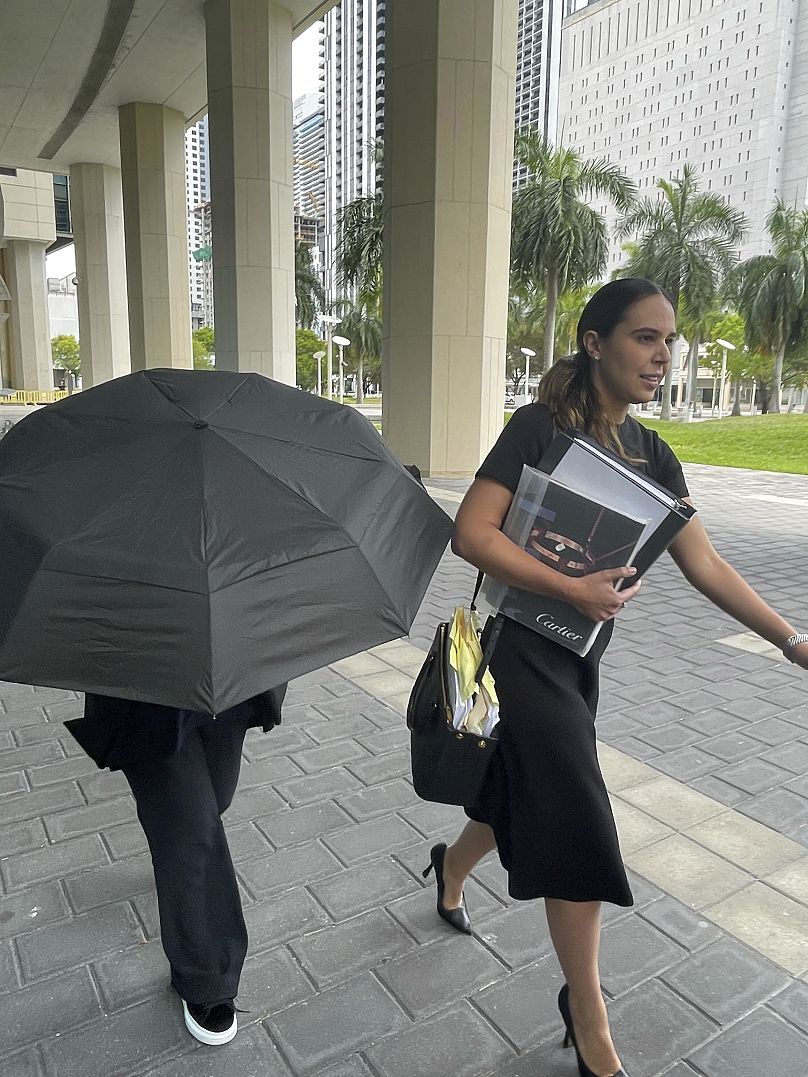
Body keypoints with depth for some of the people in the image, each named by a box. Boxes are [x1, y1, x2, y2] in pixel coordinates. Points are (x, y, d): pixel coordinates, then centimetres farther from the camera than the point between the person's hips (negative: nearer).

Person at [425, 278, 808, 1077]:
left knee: (526, 794, 21)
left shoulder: (652, 456, 4)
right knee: (575, 823, -4)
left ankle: (452, 865, 55)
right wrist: (571, 587, -23)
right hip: (522, 645, -7)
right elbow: (471, 534, -20)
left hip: (580, 653, 7)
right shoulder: (540, 428, -15)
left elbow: (704, 565, 3)